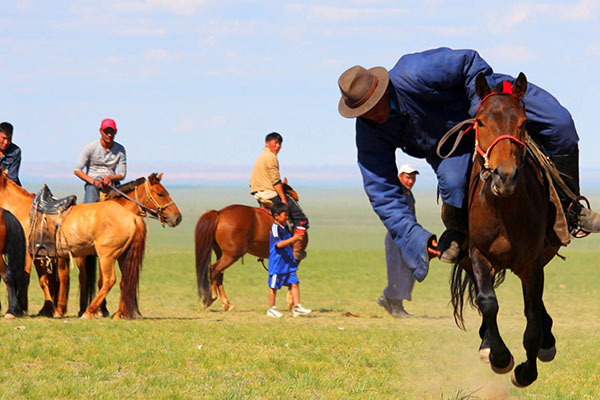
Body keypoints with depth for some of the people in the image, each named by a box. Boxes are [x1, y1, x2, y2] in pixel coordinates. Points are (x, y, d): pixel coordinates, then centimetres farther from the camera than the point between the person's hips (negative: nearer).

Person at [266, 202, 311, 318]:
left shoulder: (285, 228, 12)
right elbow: (279, 244, -26)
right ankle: (271, 309, 12)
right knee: (274, 286, 2)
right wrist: (293, 239, -31)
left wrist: (296, 239, 4)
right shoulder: (275, 228, -15)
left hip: (288, 263, 8)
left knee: (294, 283, 2)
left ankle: (297, 307, 4)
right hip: (277, 263, -8)